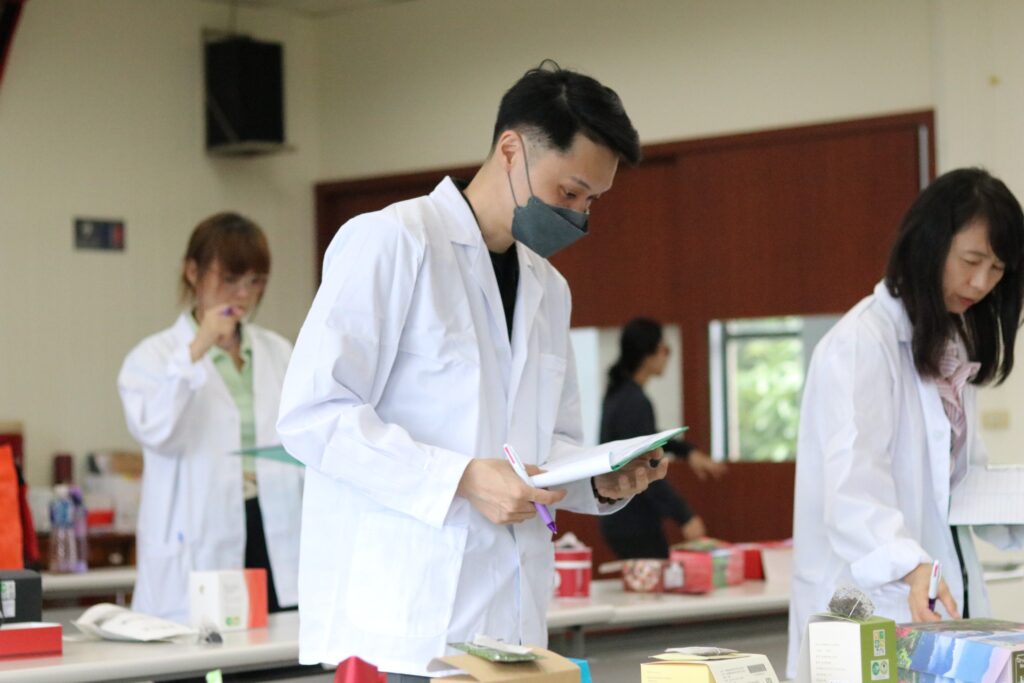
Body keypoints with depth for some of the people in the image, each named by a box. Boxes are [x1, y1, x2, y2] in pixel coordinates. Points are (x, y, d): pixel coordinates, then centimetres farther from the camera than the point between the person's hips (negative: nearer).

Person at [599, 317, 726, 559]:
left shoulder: (617, 393, 10)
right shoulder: (635, 403, -20)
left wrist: (687, 451, 18)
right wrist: (685, 517, -19)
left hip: (617, 519, 10)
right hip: (635, 526, -10)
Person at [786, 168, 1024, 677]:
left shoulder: (951, 347, 14)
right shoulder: (860, 343, -13)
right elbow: (852, 484, -25)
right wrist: (909, 568, -40)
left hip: (941, 599, 8)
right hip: (870, 599, -8)